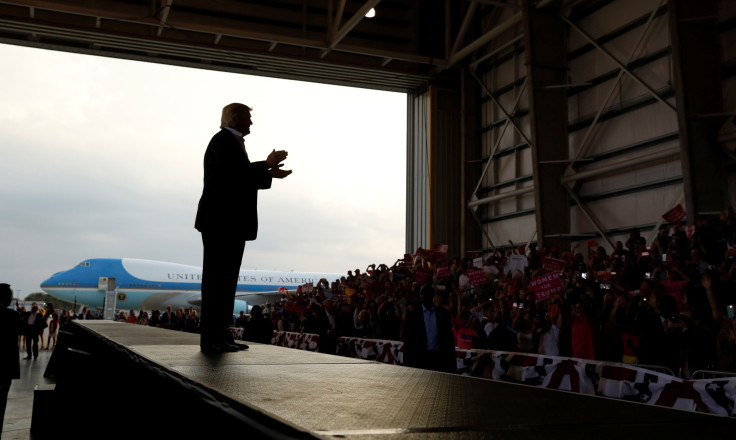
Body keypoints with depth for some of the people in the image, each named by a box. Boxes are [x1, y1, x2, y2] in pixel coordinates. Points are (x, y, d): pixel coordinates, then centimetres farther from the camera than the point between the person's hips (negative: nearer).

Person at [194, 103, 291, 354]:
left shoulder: (231, 142, 21)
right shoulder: (224, 139, -9)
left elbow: (242, 181, 23)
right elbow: (238, 174, -23)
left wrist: (269, 174, 17)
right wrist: (267, 165, -11)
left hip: (230, 224, 10)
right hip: (221, 223, -10)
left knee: (225, 281, 9)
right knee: (217, 281, -9)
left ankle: (220, 336, 13)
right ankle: (211, 340, -6)